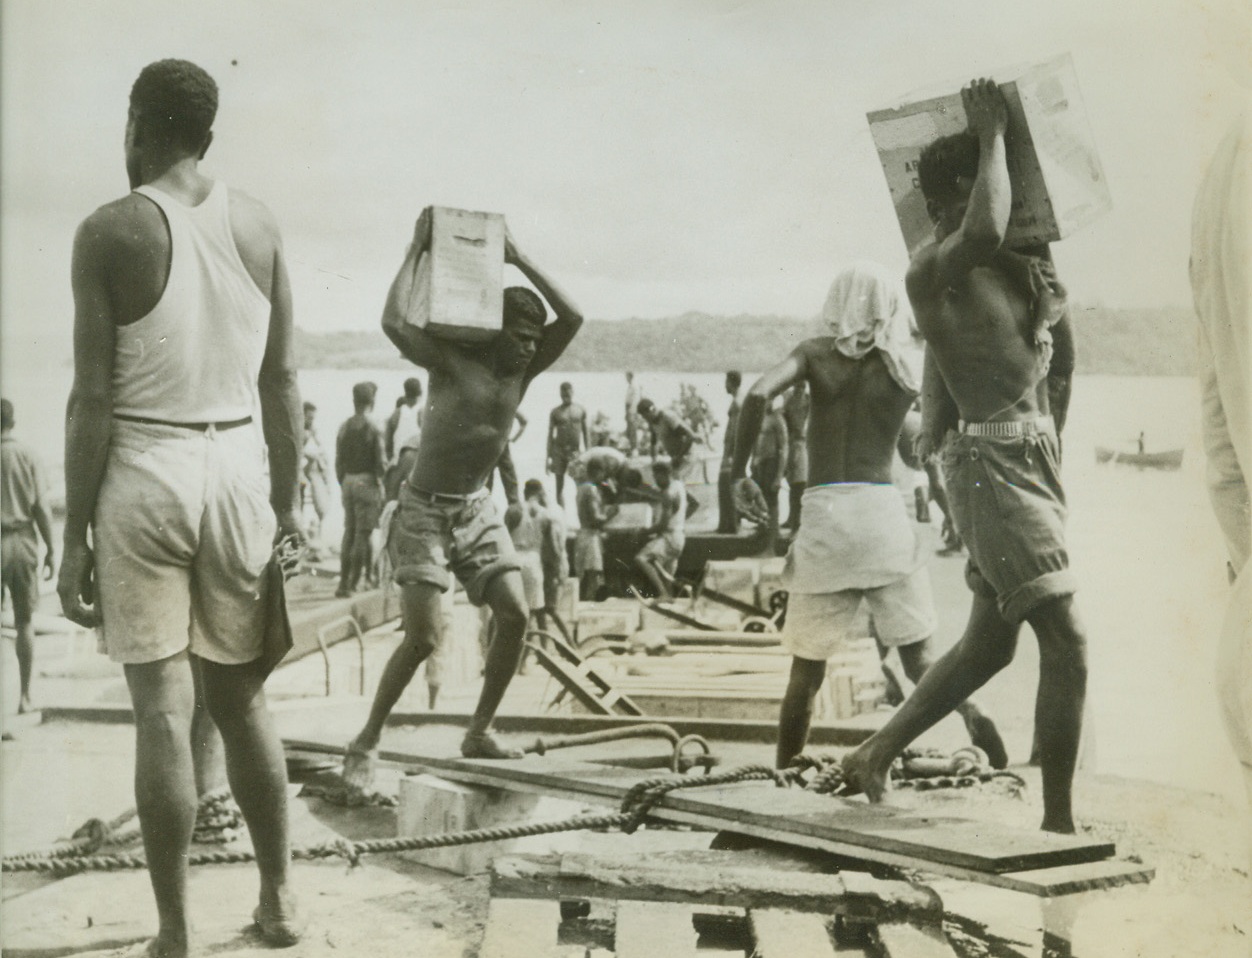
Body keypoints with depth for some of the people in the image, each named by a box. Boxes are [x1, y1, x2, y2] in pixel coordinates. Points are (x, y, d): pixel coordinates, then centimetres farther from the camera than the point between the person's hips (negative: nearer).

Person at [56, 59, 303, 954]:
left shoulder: (111, 231, -6)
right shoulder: (259, 225, 5)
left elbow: (95, 397, -9)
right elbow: (281, 382, 6)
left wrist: (76, 534, -4)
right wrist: (288, 505, 13)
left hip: (145, 475, -4)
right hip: (236, 469, 4)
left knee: (164, 708, 0)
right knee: (243, 697, 16)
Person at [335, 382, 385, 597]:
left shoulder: (344, 427, 6)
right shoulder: (373, 428, -11)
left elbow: (339, 461, 9)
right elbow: (381, 462, -12)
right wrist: (382, 484, 5)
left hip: (348, 482, 6)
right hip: (367, 482, -6)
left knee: (349, 531, 13)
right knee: (363, 534, -1)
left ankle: (344, 581, 13)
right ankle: (354, 583, -2)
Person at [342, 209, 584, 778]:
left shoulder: (522, 372, 2)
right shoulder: (450, 362, -14)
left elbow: (573, 318, -5)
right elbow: (394, 323, -30)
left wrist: (519, 260, -5)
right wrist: (416, 251, -19)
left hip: (477, 510, 6)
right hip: (424, 511, -6)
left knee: (515, 614, -5)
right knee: (423, 636, -14)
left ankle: (478, 734, 9)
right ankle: (366, 742, 1)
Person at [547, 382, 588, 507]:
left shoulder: (581, 410, 4)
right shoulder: (556, 412, 3)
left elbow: (585, 432, 8)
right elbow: (550, 434, 5)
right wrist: (548, 457, 0)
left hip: (575, 451, 0)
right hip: (559, 451, 0)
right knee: (559, 485, 4)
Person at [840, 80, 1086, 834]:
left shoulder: (1001, 265, 17)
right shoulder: (931, 268, -11)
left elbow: (1054, 311, 36)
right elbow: (983, 235, -34)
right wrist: (993, 136, -20)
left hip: (1033, 459, 10)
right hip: (993, 460, -10)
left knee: (990, 644, 16)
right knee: (1068, 640, -12)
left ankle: (875, 756, 26)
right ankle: (1060, 821, -7)